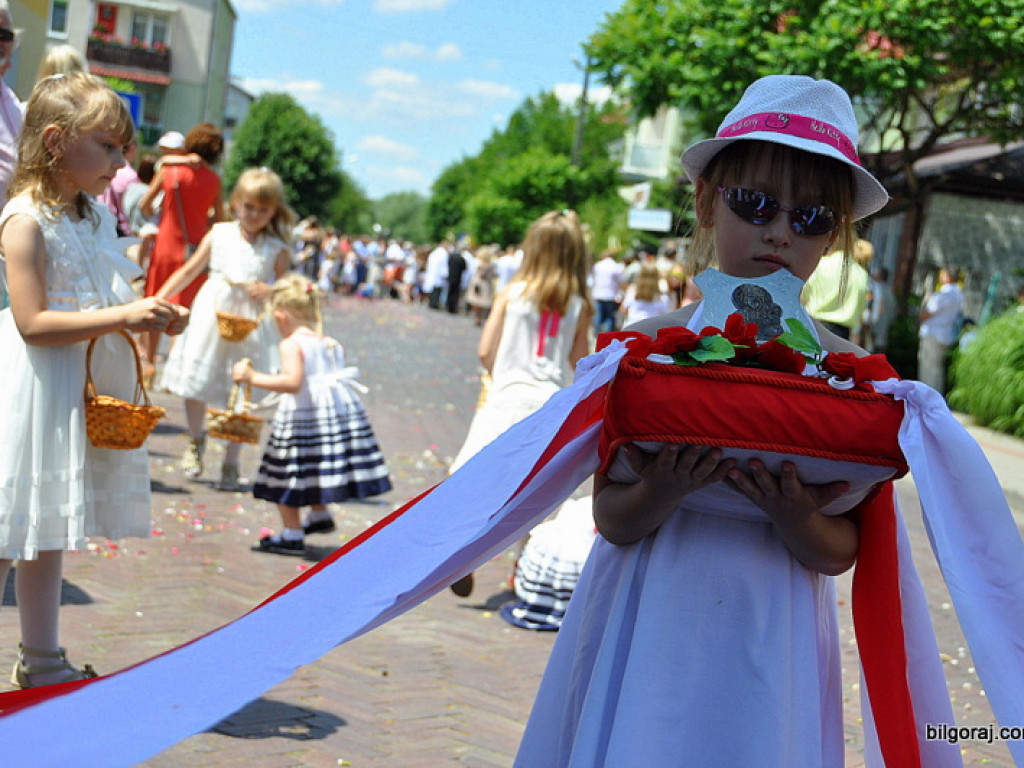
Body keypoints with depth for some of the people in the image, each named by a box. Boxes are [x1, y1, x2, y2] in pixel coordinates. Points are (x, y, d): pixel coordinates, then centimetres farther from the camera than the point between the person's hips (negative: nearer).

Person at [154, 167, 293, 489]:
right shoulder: (219, 235, 6)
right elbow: (189, 271, 11)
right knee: (195, 382, -1)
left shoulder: (277, 250, 2)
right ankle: (196, 439, 28)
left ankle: (231, 462, 17)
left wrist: (269, 291, -16)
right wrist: (158, 299, 4)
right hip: (211, 316, 1)